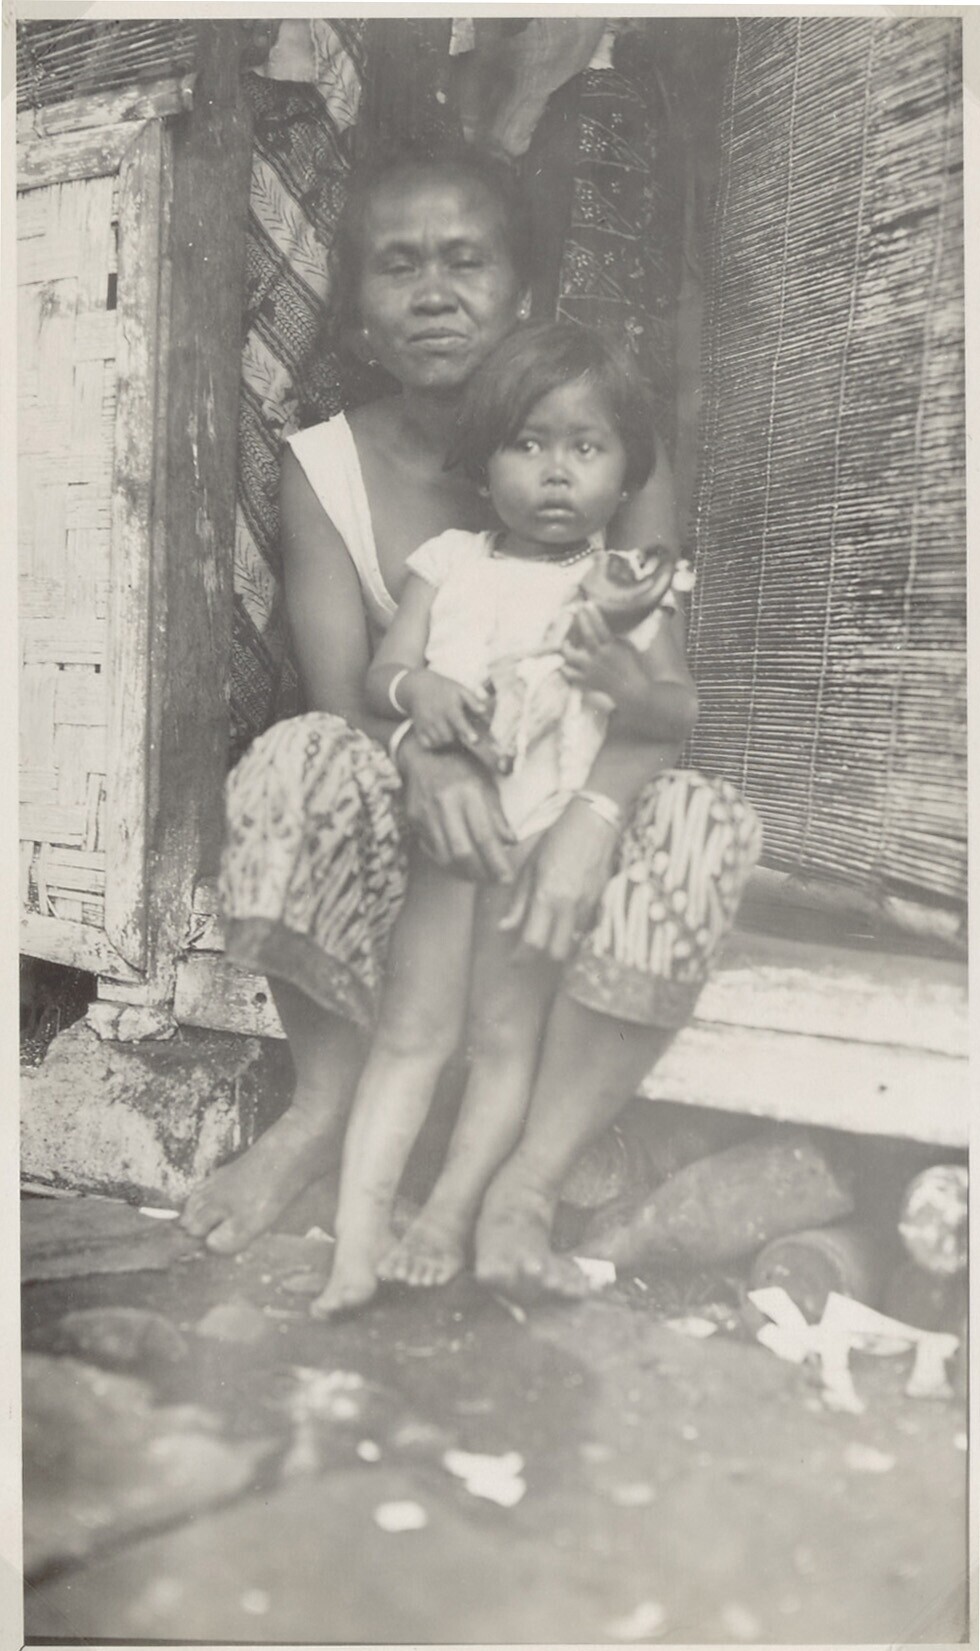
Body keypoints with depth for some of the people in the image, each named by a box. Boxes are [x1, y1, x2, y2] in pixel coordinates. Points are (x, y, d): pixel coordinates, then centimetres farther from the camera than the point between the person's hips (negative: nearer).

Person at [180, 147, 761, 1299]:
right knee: (294, 762, -30)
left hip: (565, 809, 0)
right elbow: (342, 697, -14)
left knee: (703, 825, -29)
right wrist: (425, 763, -38)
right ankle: (323, 1108, -13)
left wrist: (589, 821, -38)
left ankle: (528, 1184, -25)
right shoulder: (325, 469, -5)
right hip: (408, 823, 0)